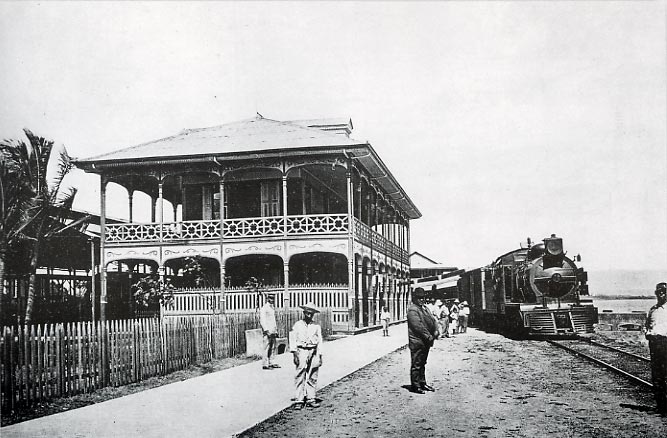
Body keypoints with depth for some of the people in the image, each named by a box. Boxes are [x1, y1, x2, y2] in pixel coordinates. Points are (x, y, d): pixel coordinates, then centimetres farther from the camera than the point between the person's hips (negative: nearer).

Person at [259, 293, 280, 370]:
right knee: (266, 348, -7)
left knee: (272, 348, 10)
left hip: (273, 332, 8)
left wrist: (276, 330, 18)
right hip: (267, 332, -8)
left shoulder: (272, 308, 18)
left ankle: (271, 363, 16)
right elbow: (262, 321, -14)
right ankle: (264, 364, -5)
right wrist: (266, 331, -19)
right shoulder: (264, 308, -9)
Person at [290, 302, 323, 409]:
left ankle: (311, 399, 11)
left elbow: (319, 341, 13)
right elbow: (293, 339, 2)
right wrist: (294, 353, -7)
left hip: (313, 352, 2)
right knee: (300, 377, -4)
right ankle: (299, 400, -1)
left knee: (312, 377, 4)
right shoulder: (297, 325, 4)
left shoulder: (316, 326, 10)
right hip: (301, 351, -2)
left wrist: (320, 356, 9)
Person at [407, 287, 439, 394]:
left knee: (422, 363, 17)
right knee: (416, 364, -3)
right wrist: (428, 336, -20)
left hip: (426, 341, 9)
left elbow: (433, 320, 15)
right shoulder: (412, 309, -13)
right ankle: (415, 386, 2)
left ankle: (422, 383, 25)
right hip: (417, 341, -9)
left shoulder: (425, 308, 18)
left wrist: (436, 331, -3)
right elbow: (418, 326, -20)